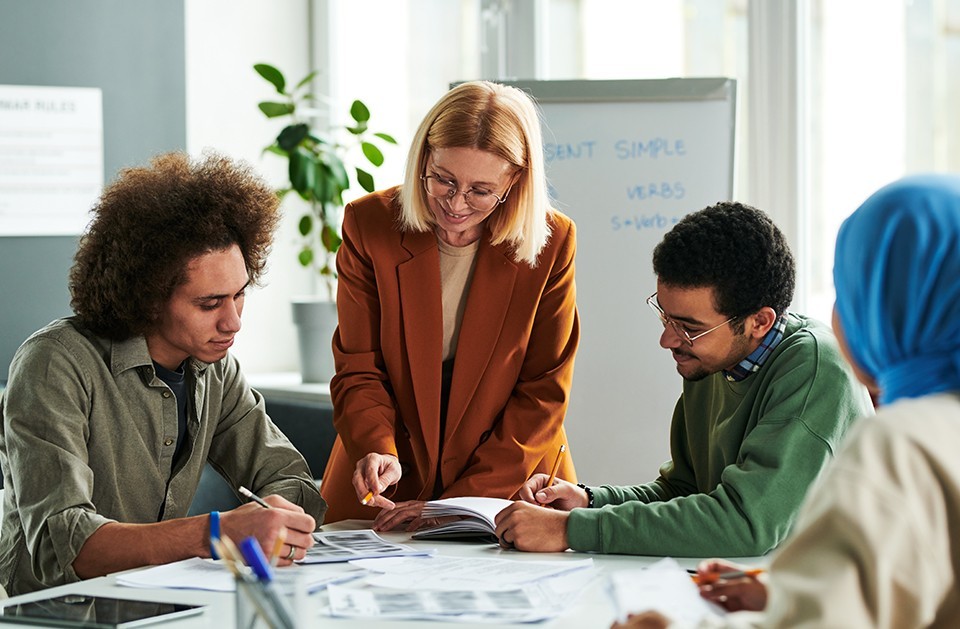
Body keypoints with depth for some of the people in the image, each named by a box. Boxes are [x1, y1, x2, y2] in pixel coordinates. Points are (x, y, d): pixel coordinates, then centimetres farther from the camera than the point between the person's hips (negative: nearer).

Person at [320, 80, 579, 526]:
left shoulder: (552, 242, -5)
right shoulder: (369, 225, -3)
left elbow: (543, 393, -3)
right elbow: (359, 370, 1)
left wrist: (462, 501, -11)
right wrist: (379, 451, -19)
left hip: (509, 493, -1)